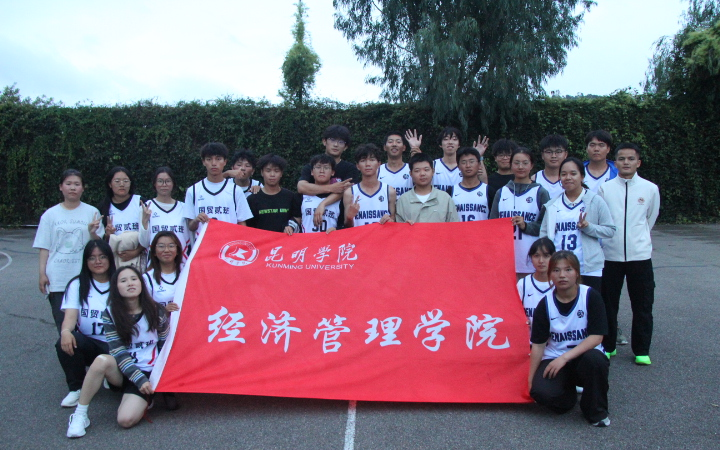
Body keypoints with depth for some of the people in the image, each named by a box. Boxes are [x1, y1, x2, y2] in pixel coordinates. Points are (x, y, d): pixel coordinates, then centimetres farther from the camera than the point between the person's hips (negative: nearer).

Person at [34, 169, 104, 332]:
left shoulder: (92, 212, 3)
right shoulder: (50, 214, 6)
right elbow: (44, 247, 6)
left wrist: (93, 233, -17)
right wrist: (42, 273, 0)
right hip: (57, 280, 1)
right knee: (63, 326, 4)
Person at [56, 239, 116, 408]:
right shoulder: (77, 285, 5)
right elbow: (70, 316, -9)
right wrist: (65, 331, -32)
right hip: (89, 344, 1)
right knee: (65, 343, -30)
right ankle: (76, 388, -6)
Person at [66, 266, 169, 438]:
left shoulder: (156, 310, -3)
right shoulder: (110, 314, -4)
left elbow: (165, 346, 5)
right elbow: (119, 353, -10)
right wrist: (139, 379, -20)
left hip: (148, 373, -1)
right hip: (121, 372, 1)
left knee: (126, 419, -25)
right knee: (102, 360, -33)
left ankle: (145, 399, 9)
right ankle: (80, 415, -15)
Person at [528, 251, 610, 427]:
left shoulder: (591, 296, -8)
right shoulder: (545, 304, -4)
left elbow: (596, 337, -15)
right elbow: (538, 344, -1)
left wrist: (565, 357, -24)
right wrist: (530, 380, -3)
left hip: (585, 355, -1)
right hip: (554, 359, 1)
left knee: (594, 359, -36)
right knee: (541, 391, -28)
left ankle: (596, 411, -8)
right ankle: (568, 394, 11)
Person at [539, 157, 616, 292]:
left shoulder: (596, 201, 1)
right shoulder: (552, 205, 9)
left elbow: (610, 230, -1)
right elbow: (544, 235, 9)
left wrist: (588, 227, -17)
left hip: (589, 269, -2)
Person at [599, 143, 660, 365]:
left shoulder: (650, 189, 1)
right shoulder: (604, 188, -2)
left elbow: (651, 218, 15)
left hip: (640, 255, 1)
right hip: (610, 255, 0)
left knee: (642, 305, 7)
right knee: (607, 303, 9)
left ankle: (641, 350, 22)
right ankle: (607, 346, 25)